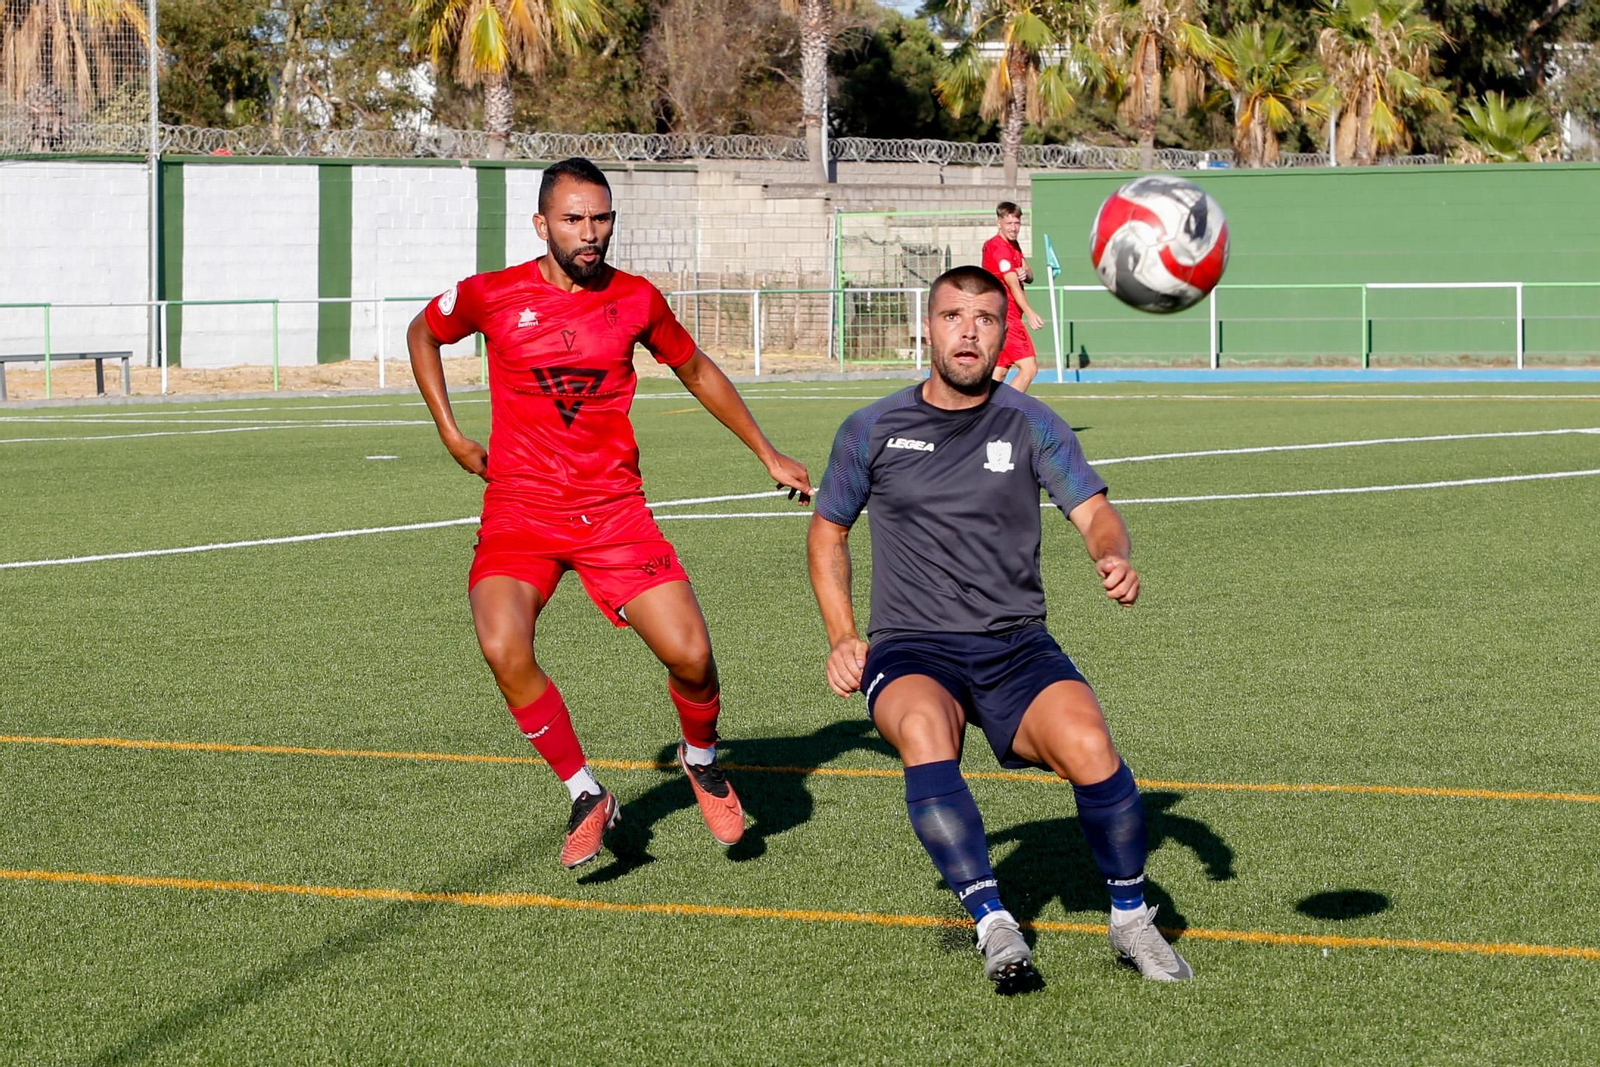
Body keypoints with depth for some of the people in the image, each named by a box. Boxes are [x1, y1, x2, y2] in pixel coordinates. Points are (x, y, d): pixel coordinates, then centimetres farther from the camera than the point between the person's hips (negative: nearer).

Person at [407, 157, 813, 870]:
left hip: (615, 510, 1)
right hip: (520, 510, -1)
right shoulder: (493, 296, -3)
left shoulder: (636, 301, 3)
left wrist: (767, 454, 23)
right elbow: (423, 333, 18)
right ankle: (587, 798, -6)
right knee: (504, 649, -26)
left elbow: (695, 371, 20)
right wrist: (450, 433, 9)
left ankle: (700, 759, 24)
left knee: (690, 657, -12)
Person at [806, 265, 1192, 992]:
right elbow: (827, 531, 20)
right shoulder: (872, 431, 8)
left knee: (1088, 746, -28)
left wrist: (1115, 557, -28)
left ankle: (1132, 921, -5)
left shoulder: (1031, 426, 7)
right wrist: (842, 637, 6)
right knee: (922, 726, -37)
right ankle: (993, 926, -38)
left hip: (1017, 646, 1)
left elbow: (1092, 511, -4)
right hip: (912, 652, -1)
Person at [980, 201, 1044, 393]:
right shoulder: (999, 247, -16)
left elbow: (1029, 277, 13)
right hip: (1006, 318, -10)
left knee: (1000, 371, 10)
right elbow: (1012, 284, -26)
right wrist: (1030, 312, -36)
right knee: (1029, 367, -14)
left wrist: (1025, 274, -12)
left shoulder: (1013, 245, 15)